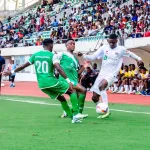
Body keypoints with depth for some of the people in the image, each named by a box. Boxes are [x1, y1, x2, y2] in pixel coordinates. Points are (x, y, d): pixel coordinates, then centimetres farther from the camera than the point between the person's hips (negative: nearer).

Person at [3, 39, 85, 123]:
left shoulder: (35, 55, 10)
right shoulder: (52, 55, -5)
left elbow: (24, 66, 14)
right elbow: (59, 69, -18)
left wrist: (12, 72, 27)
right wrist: (68, 81, -20)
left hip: (41, 84, 6)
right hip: (51, 81, -6)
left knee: (62, 99, 20)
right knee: (72, 91, 7)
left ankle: (73, 118, 17)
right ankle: (76, 114, -5)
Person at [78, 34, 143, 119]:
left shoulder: (121, 49, -2)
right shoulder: (104, 48, 4)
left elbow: (130, 54, 15)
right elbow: (93, 57, 3)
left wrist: (139, 59, 0)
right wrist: (83, 56, -12)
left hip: (111, 75, -5)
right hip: (102, 74, 5)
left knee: (102, 85, -36)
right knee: (94, 97, 2)